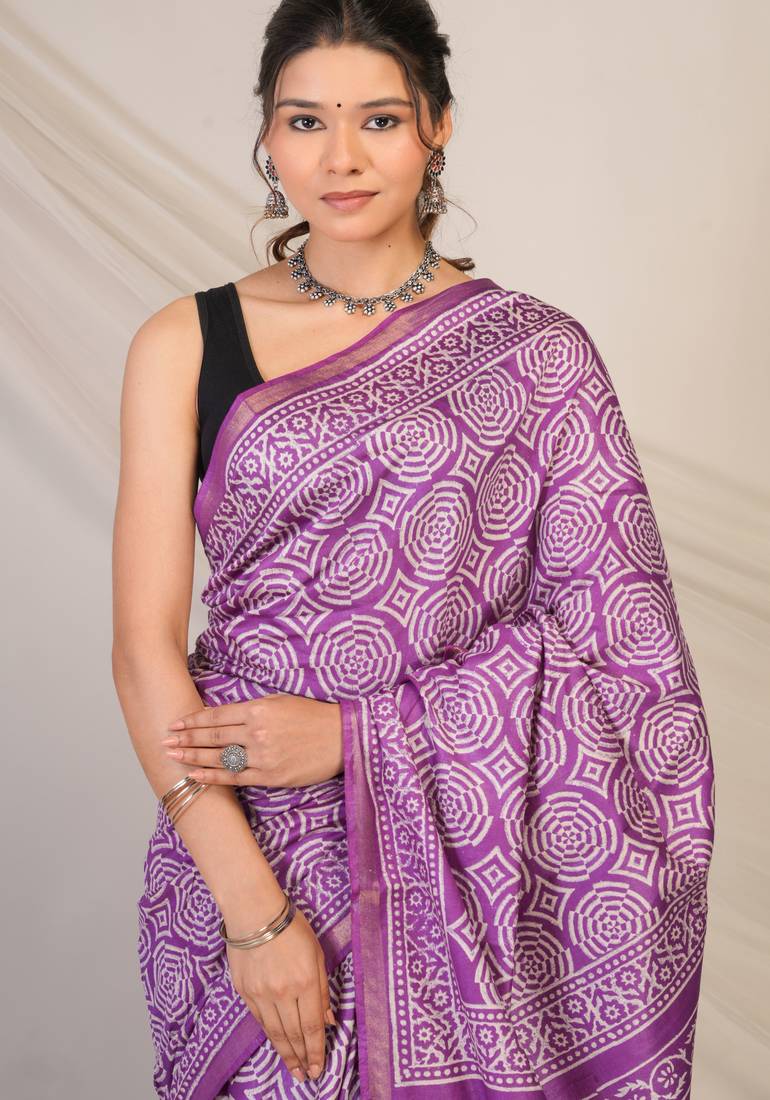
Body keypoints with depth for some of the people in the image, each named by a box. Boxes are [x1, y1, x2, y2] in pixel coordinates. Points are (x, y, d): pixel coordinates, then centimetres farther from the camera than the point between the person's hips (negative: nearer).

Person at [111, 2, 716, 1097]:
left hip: (470, 862, 0)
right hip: (244, 844, 1)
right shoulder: (185, 345, -1)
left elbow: (617, 643, -5)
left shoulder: (532, 352, -2)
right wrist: (252, 909, -13)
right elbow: (146, 647, -6)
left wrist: (357, 730, -13)